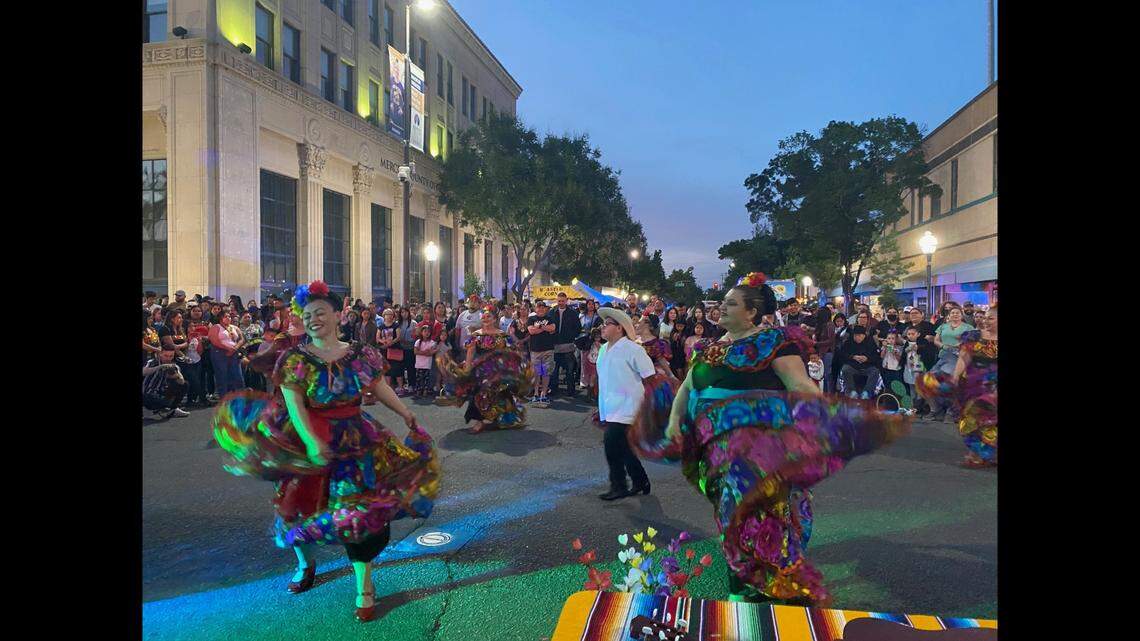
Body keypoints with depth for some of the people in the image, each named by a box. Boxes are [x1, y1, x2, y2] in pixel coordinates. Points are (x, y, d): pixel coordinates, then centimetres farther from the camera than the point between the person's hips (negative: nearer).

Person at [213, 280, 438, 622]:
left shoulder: (360, 354, 0)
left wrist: (405, 413, 12)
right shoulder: (296, 359, -6)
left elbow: (380, 387, 10)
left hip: (355, 442, 1)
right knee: (304, 504, 13)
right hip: (308, 441, 0)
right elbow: (294, 404, -15)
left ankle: (364, 586, 13)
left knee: (360, 509, 0)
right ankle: (305, 564, 45)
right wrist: (311, 441, -27)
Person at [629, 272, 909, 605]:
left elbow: (802, 387, -12)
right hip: (716, 449, 6)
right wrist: (674, 420, 1)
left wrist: (840, 421, -23)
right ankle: (740, 585, 27)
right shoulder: (710, 348, 16)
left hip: (758, 449, -6)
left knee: (753, 517, -10)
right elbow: (686, 389, 17)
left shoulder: (772, 341, -3)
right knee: (733, 517, 13)